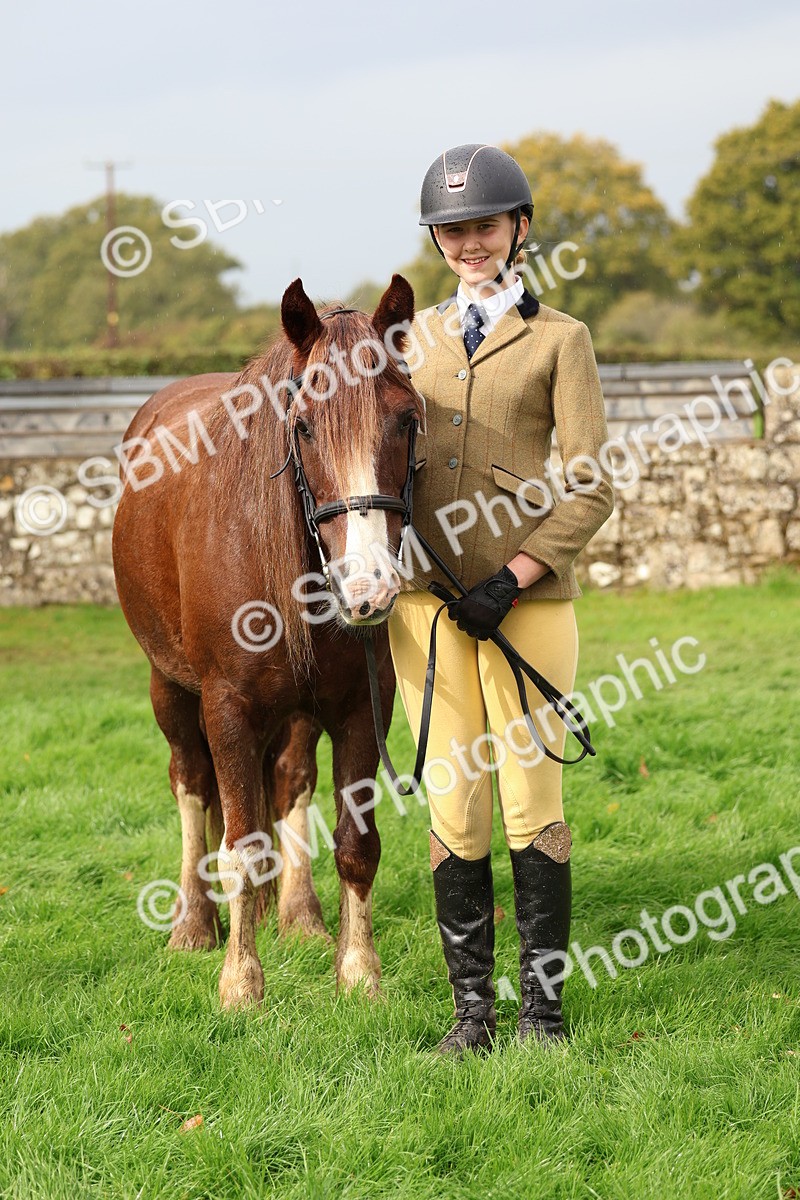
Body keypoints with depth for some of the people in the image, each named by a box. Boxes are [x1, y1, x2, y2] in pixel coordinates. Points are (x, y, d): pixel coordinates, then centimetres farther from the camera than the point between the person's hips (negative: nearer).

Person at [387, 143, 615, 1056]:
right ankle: (471, 1007, 12)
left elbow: (591, 487, -3)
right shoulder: (412, 337, 13)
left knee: (531, 801, -2)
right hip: (426, 596, 3)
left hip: (526, 597, -3)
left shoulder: (558, 339, 3)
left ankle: (542, 1007, 8)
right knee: (452, 807, 4)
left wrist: (513, 577, -12)